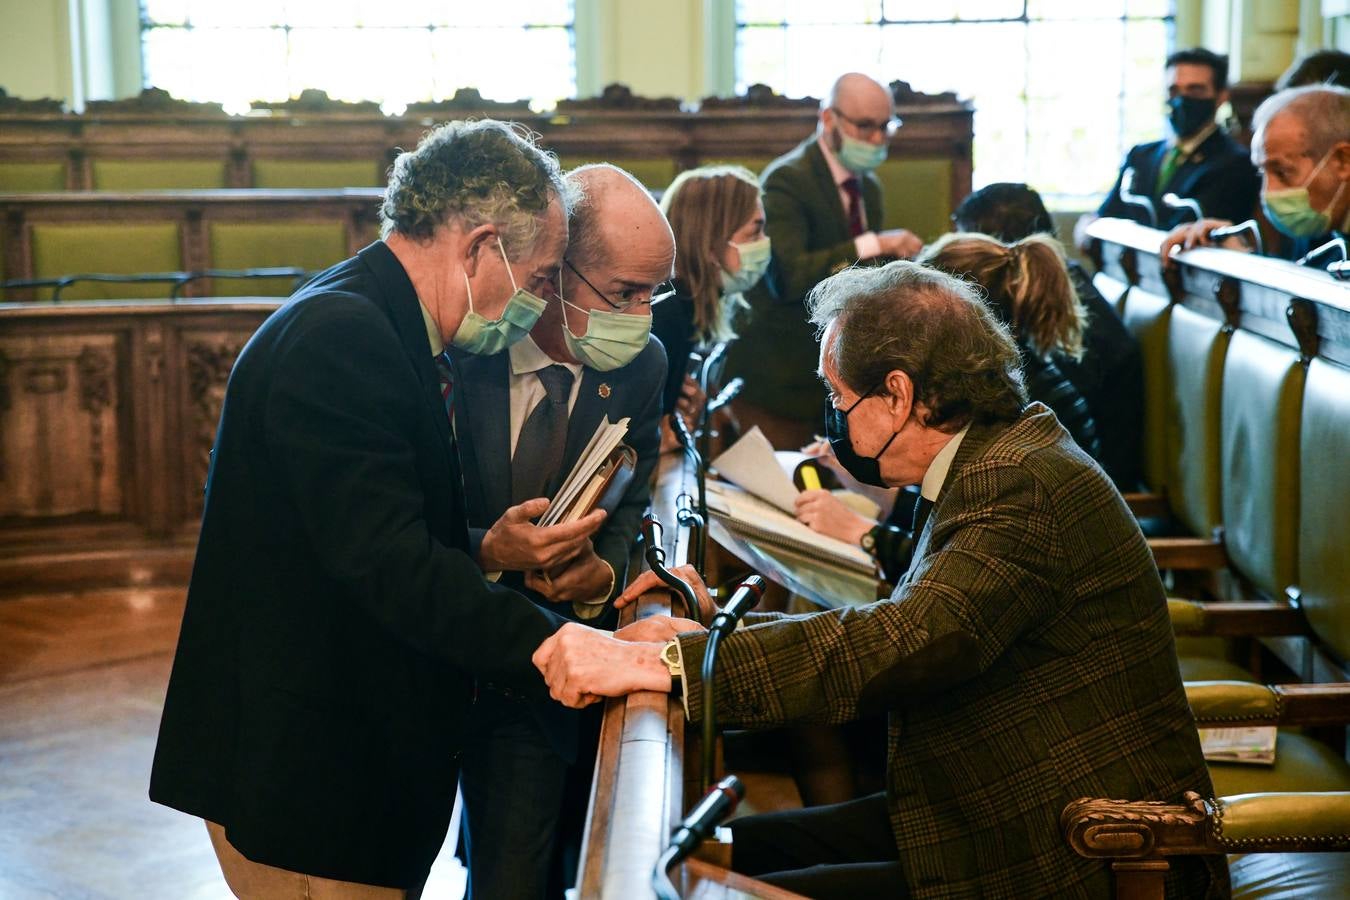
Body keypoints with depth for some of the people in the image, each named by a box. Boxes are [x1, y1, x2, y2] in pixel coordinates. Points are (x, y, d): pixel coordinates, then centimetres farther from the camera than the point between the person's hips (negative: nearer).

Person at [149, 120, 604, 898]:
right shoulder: (338, 336, -22)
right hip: (308, 771, -10)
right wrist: (557, 651, -32)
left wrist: (488, 547, -2)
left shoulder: (378, 325, 10)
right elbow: (388, 563, -29)